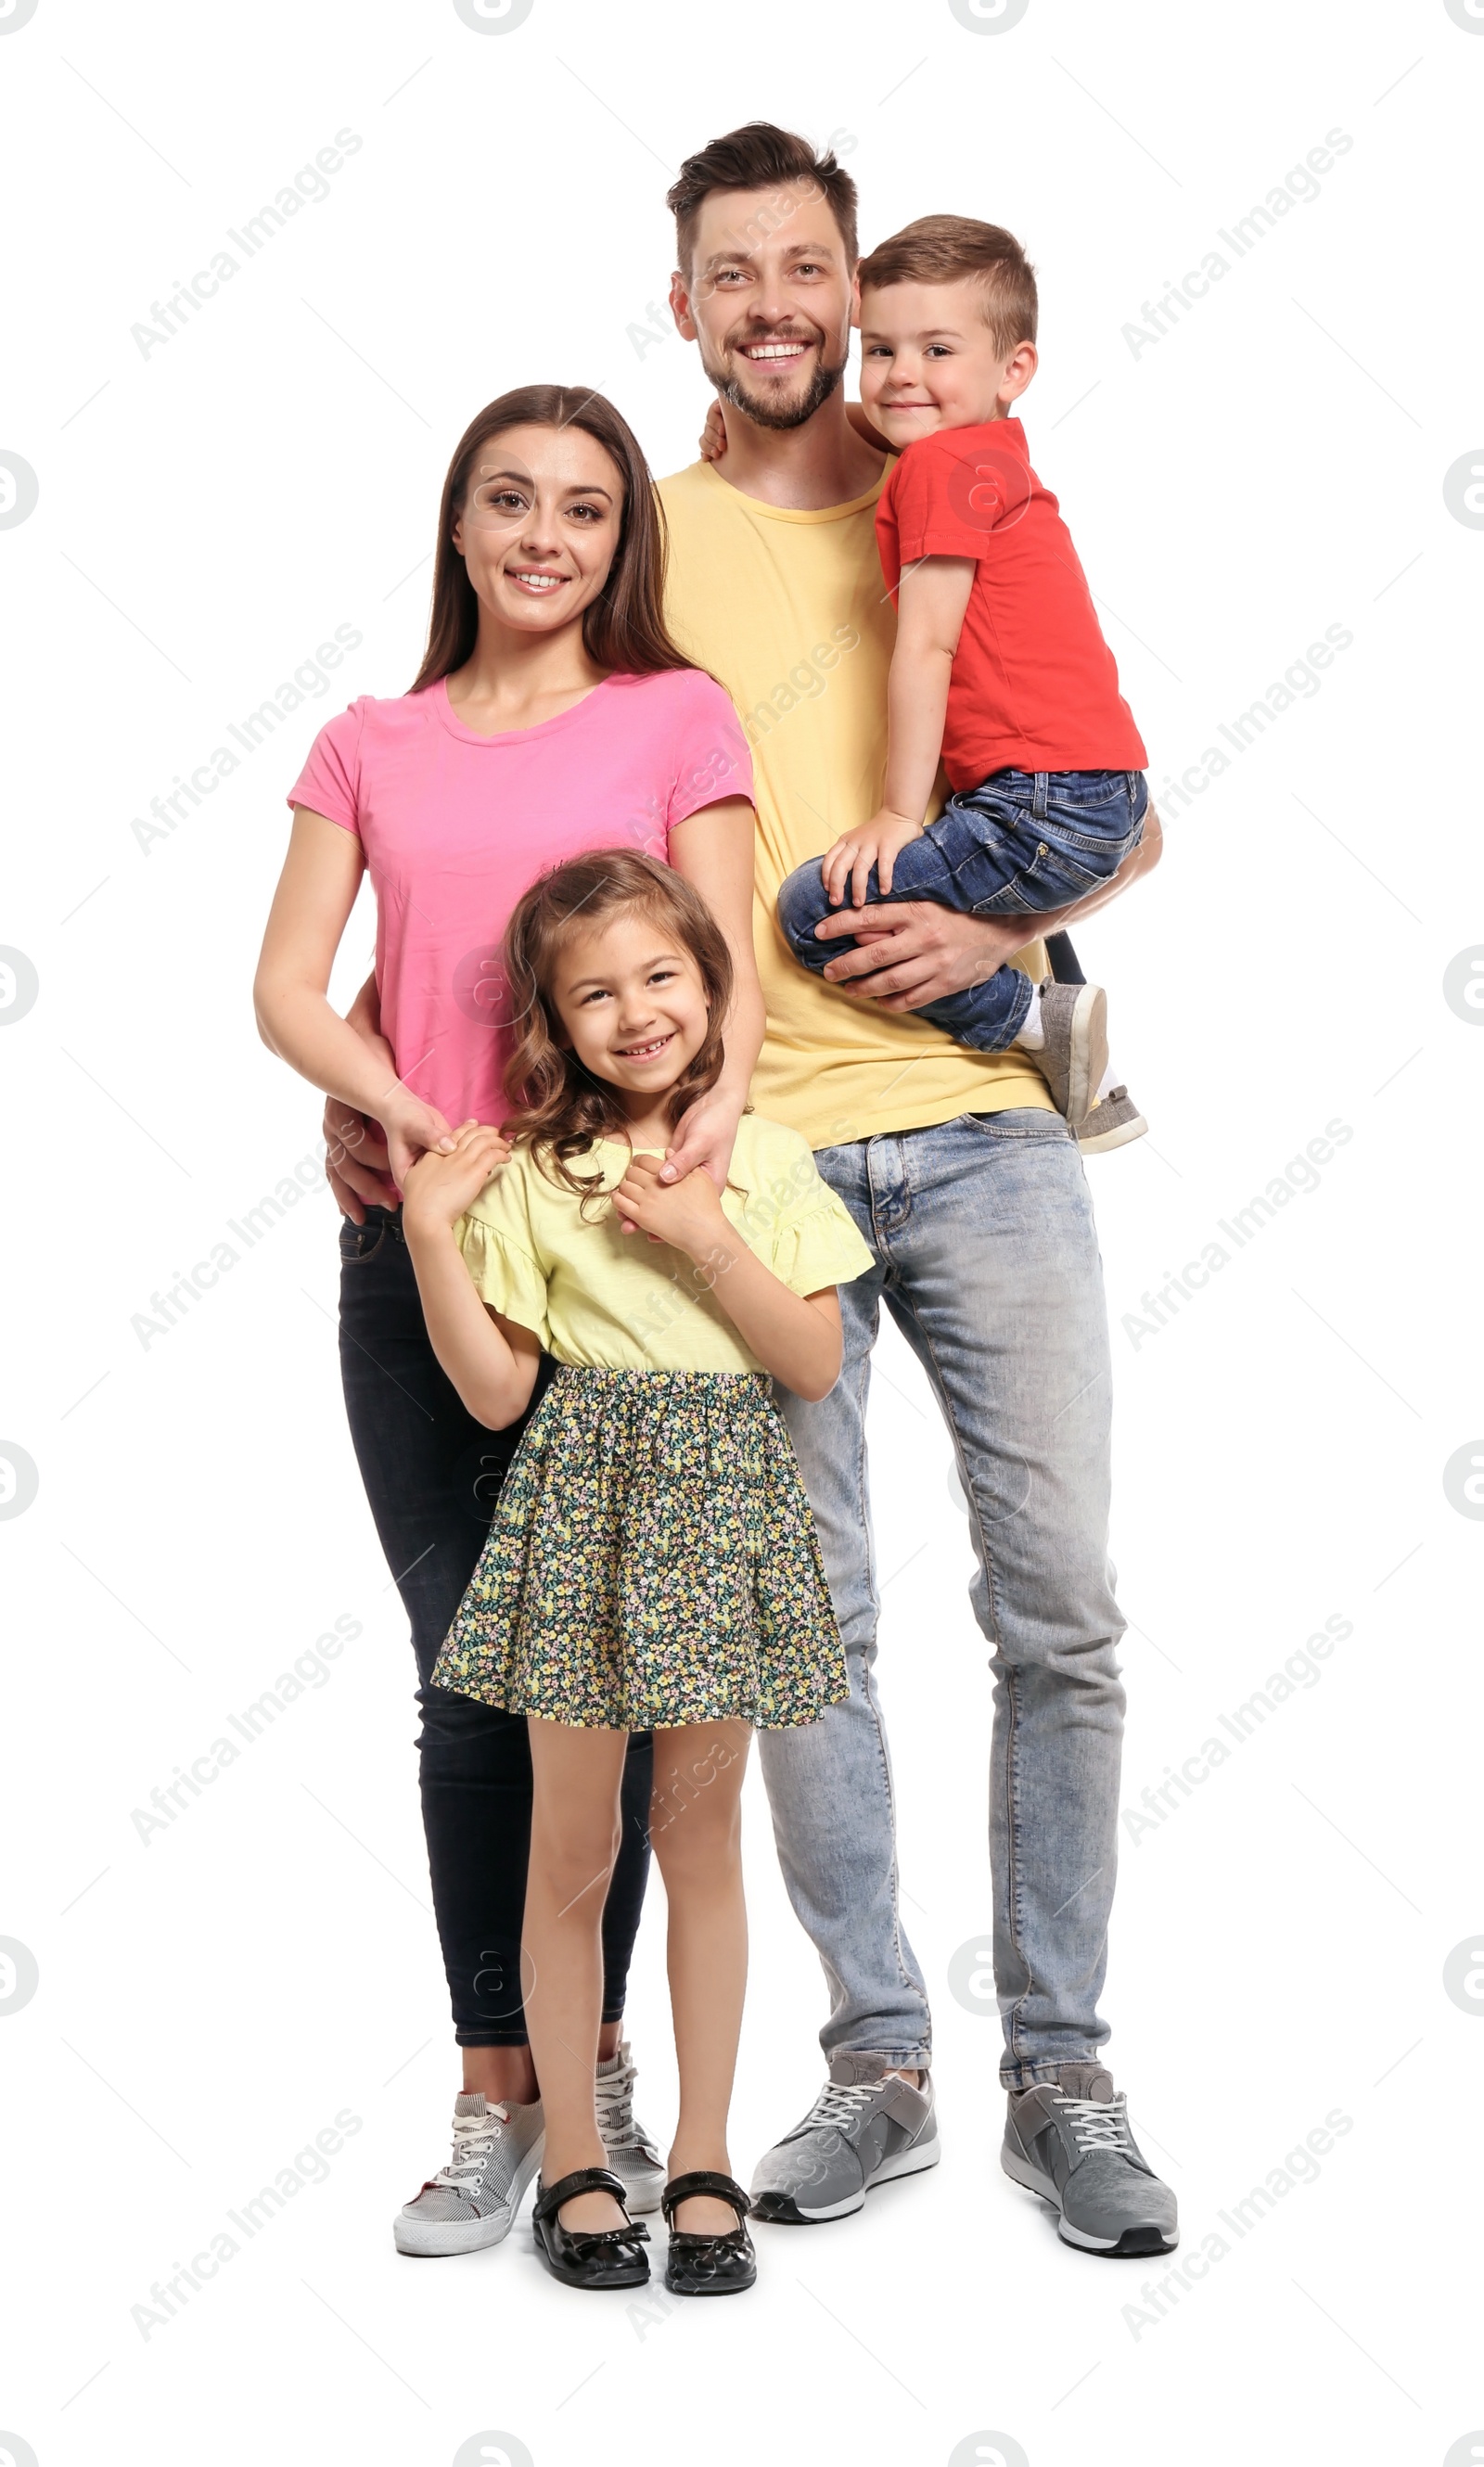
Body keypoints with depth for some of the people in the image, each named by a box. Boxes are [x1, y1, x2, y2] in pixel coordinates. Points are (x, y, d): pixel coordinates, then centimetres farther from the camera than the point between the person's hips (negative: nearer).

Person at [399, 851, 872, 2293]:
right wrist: (429, 1230, -12)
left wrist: (705, 1237, -13)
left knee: (702, 1839, 8)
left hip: (723, 1509, 1)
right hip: (583, 1503, -1)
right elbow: (495, 1391, -4)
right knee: (573, 1850, 5)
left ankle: (703, 2159, 18)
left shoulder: (761, 1158, 3)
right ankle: (573, 2160, 18)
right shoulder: (528, 1173, -1)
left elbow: (815, 1366, -2)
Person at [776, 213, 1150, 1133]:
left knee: (819, 909, -13)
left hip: (1051, 812, -10)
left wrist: (900, 814, -11)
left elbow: (925, 649, -13)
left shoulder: (941, 464, -9)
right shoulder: (994, 458, 19)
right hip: (1108, 800, 10)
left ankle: (1039, 1020, -9)